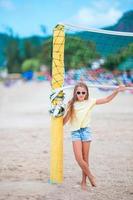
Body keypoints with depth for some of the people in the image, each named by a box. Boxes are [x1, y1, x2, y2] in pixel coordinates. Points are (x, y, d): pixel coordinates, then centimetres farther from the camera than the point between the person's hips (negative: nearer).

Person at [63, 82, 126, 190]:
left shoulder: (90, 102, 2)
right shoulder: (72, 104, 2)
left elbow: (106, 100, -2)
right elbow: (64, 121, 4)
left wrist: (117, 91, -12)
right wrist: (68, 111, -9)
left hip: (86, 130, 0)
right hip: (75, 132, 0)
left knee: (85, 158, 5)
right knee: (79, 158, -10)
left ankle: (84, 181, 17)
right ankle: (90, 176, 9)